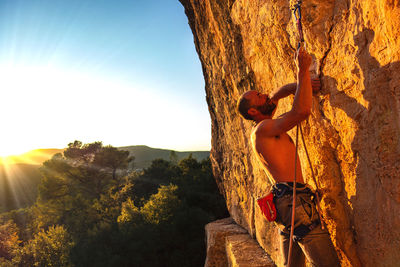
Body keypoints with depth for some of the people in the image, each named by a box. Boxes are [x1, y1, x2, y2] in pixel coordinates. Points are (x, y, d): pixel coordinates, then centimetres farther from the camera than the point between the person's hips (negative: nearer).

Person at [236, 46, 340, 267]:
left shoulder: (261, 130, 19)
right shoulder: (264, 128, -11)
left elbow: (276, 95, 30)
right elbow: (302, 110, -24)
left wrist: (300, 86, 12)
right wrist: (303, 71, -12)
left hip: (284, 202, 10)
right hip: (293, 199, -10)